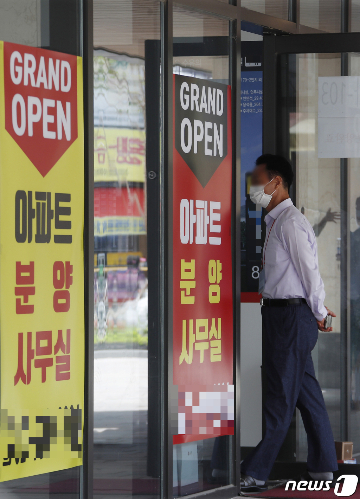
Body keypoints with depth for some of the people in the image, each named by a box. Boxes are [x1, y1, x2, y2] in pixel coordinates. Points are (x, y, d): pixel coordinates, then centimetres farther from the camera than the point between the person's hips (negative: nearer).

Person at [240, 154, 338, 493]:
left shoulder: (290, 222, -15)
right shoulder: (275, 222, 15)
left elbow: (310, 269, -15)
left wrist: (318, 313, -6)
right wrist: (317, 311, 17)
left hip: (291, 315, -10)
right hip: (280, 313, 10)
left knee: (281, 395, -5)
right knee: (306, 392, 13)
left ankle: (255, 474, -4)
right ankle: (322, 468, 19)